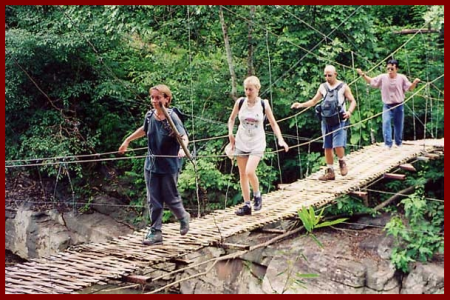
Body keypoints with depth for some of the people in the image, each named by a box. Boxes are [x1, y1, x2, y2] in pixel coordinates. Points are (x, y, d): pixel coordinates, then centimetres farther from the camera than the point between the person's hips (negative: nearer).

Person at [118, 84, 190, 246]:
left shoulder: (172, 118, -16)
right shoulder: (150, 115, 1)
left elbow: (184, 137, -25)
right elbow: (144, 129, 23)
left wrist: (182, 149, -47)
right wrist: (127, 140, 32)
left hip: (169, 166, -5)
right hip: (152, 165, 5)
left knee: (170, 198, 6)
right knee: (153, 201, 5)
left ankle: (183, 217, 35)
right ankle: (155, 233, 11)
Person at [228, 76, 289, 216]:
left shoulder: (264, 104, -7)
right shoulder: (240, 102, -3)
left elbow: (273, 123, 0)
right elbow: (232, 118, 14)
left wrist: (281, 139, -11)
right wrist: (230, 133, 1)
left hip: (257, 143, -3)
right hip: (241, 143, 3)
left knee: (250, 172, -19)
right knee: (242, 174, 4)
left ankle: (257, 195, 8)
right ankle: (247, 205, 15)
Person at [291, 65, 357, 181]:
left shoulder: (343, 86, -1)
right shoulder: (322, 87, 10)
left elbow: (353, 101, -1)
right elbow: (313, 101, 17)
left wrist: (349, 111, -20)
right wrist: (301, 105, 2)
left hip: (339, 120, -4)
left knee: (338, 145, -17)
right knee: (327, 147, 6)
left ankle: (342, 162, 12)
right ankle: (330, 171, 16)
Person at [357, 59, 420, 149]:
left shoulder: (402, 78, -5)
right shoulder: (382, 77, -4)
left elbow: (410, 88, 1)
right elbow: (371, 81, 8)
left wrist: (415, 82, -19)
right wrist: (363, 74, -2)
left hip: (399, 105, 1)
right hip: (387, 106, -1)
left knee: (399, 126, 12)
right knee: (386, 123, -21)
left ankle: (398, 143, 33)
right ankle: (388, 144, -18)